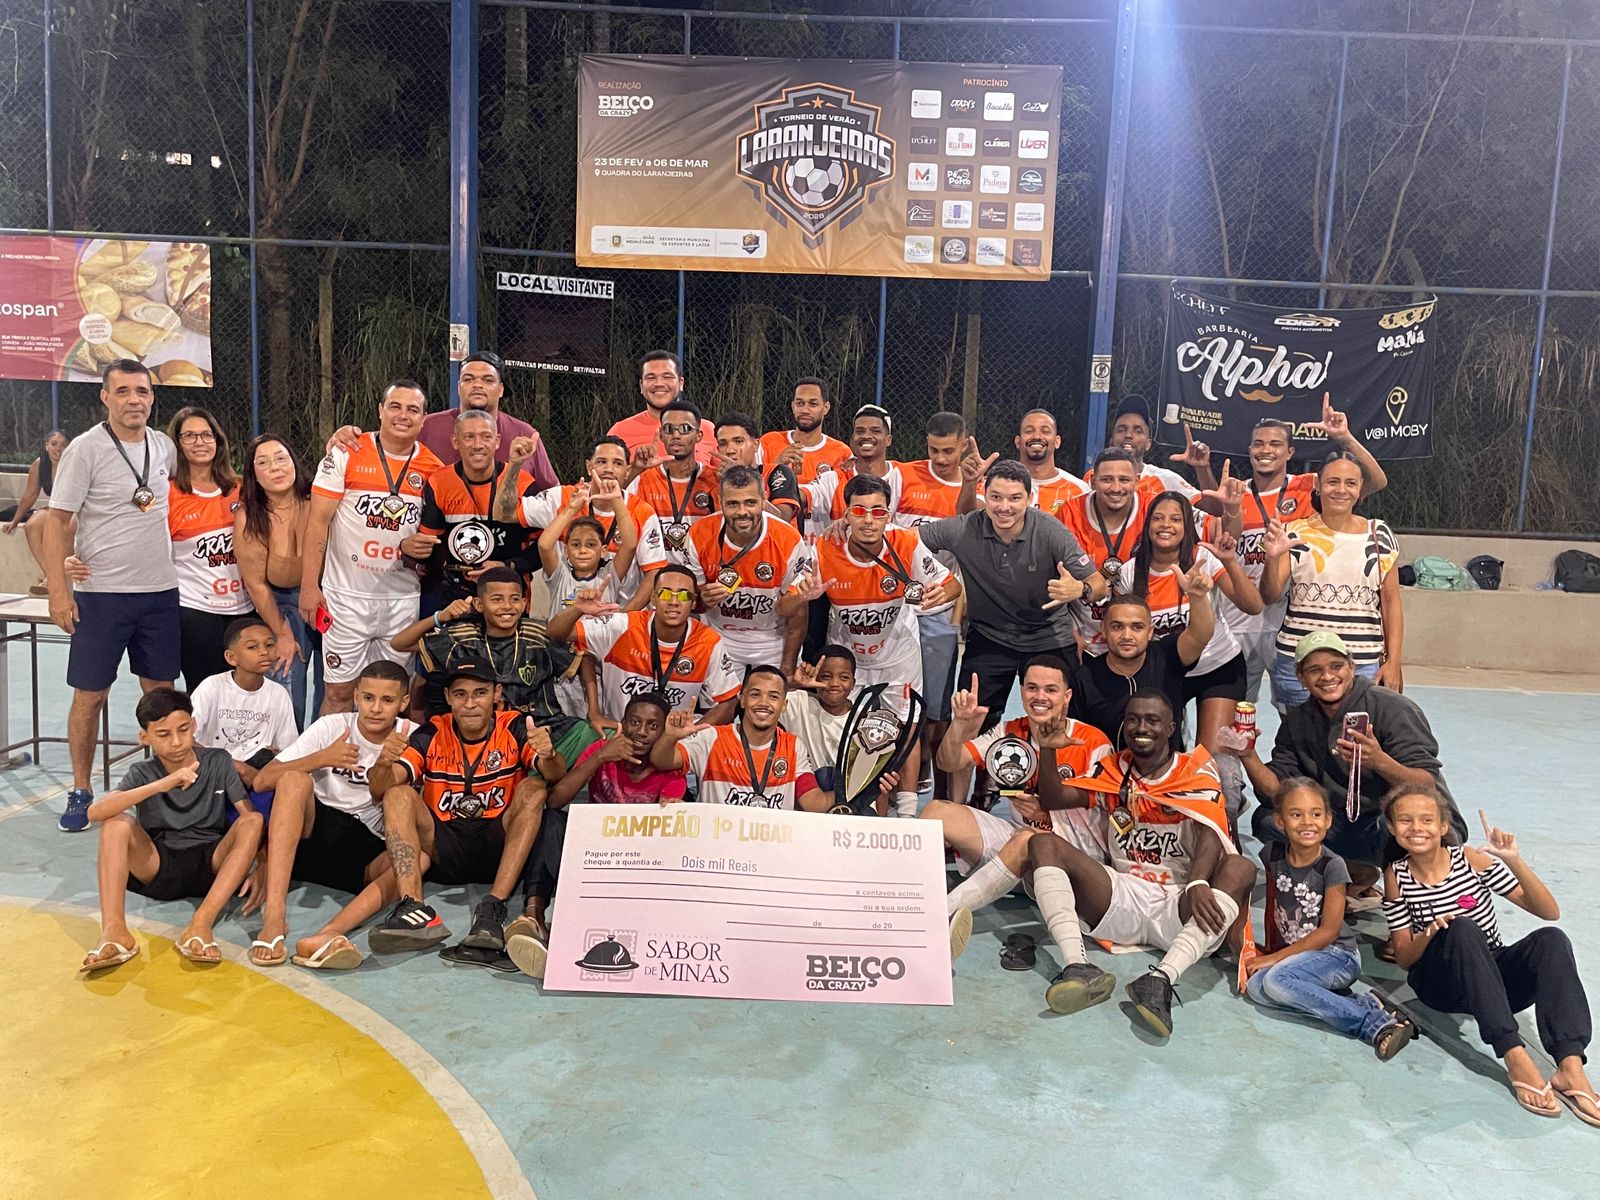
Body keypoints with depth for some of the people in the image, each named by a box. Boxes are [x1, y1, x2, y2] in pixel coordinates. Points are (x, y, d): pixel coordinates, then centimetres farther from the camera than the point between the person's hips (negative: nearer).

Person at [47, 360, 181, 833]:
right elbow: (58, 521, -8)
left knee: (161, 691, 10)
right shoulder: (85, 449, -8)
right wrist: (58, 589, -15)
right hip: (101, 593, -4)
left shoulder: (165, 447, 6)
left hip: (160, 590, 4)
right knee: (89, 695, 3)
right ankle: (80, 792, 16)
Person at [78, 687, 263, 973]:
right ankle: (114, 931, -35)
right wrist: (160, 785, -32)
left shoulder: (218, 762, 2)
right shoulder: (142, 773, 0)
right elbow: (95, 812, -19)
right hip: (157, 867, 0)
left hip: (210, 866, 0)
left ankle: (200, 925, -37)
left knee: (252, 821, -25)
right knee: (118, 823, -22)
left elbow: (253, 820, -3)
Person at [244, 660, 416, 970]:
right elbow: (263, 780, -5)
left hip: (367, 851, 0)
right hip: (311, 833, 1)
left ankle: (326, 935, -53)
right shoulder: (331, 726, 1)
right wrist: (322, 758, -19)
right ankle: (274, 916, -38)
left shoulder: (410, 738, 2)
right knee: (294, 780, -28)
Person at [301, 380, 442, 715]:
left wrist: (420, 546, -9)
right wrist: (309, 585, -8)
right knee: (339, 692, 3)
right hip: (346, 596, -2)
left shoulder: (433, 468, 4)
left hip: (403, 599, 2)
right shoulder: (346, 453, -3)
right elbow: (318, 522, -3)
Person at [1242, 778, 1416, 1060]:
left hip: (1337, 955, -5)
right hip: (1291, 954, 5)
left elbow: (1329, 931, -14)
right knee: (1255, 986, -26)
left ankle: (1373, 1021, -26)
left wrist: (1276, 958, -14)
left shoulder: (1332, 866, -14)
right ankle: (1363, 1005, -21)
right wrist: (1268, 952, 6)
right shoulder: (1273, 855, -1)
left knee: (1276, 980, -33)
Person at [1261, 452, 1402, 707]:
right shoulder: (1295, 533, 3)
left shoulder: (1380, 536, 7)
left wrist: (1393, 661, 2)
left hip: (1363, 665, 1)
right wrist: (1273, 558, -21)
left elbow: (1391, 602, 8)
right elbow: (1269, 596, -2)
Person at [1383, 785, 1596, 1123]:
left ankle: (1571, 1068, -38)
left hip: (1495, 977, 2)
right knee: (1462, 928, -33)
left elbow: (1550, 912, -8)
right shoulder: (1397, 877, -4)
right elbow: (1403, 957, -2)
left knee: (1551, 939, -27)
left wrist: (1515, 861, -23)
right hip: (1439, 985, -2)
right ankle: (1515, 1058, -39)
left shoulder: (1472, 859, -5)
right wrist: (1428, 934, -24)